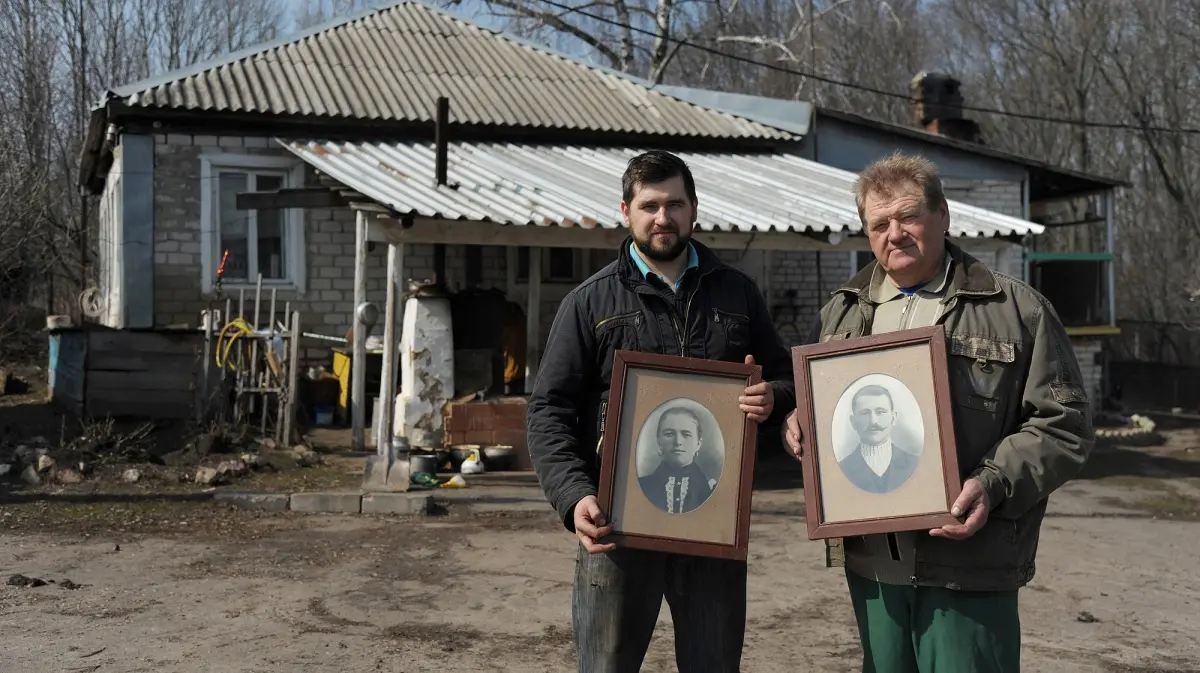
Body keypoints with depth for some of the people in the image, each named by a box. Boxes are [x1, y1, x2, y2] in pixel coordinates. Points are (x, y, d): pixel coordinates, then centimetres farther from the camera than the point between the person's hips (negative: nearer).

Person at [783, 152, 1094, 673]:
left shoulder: (1017, 310, -1)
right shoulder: (841, 312, 14)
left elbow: (1063, 421, -4)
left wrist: (994, 485, -18)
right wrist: (797, 427, 1)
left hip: (968, 564, -4)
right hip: (868, 559, 5)